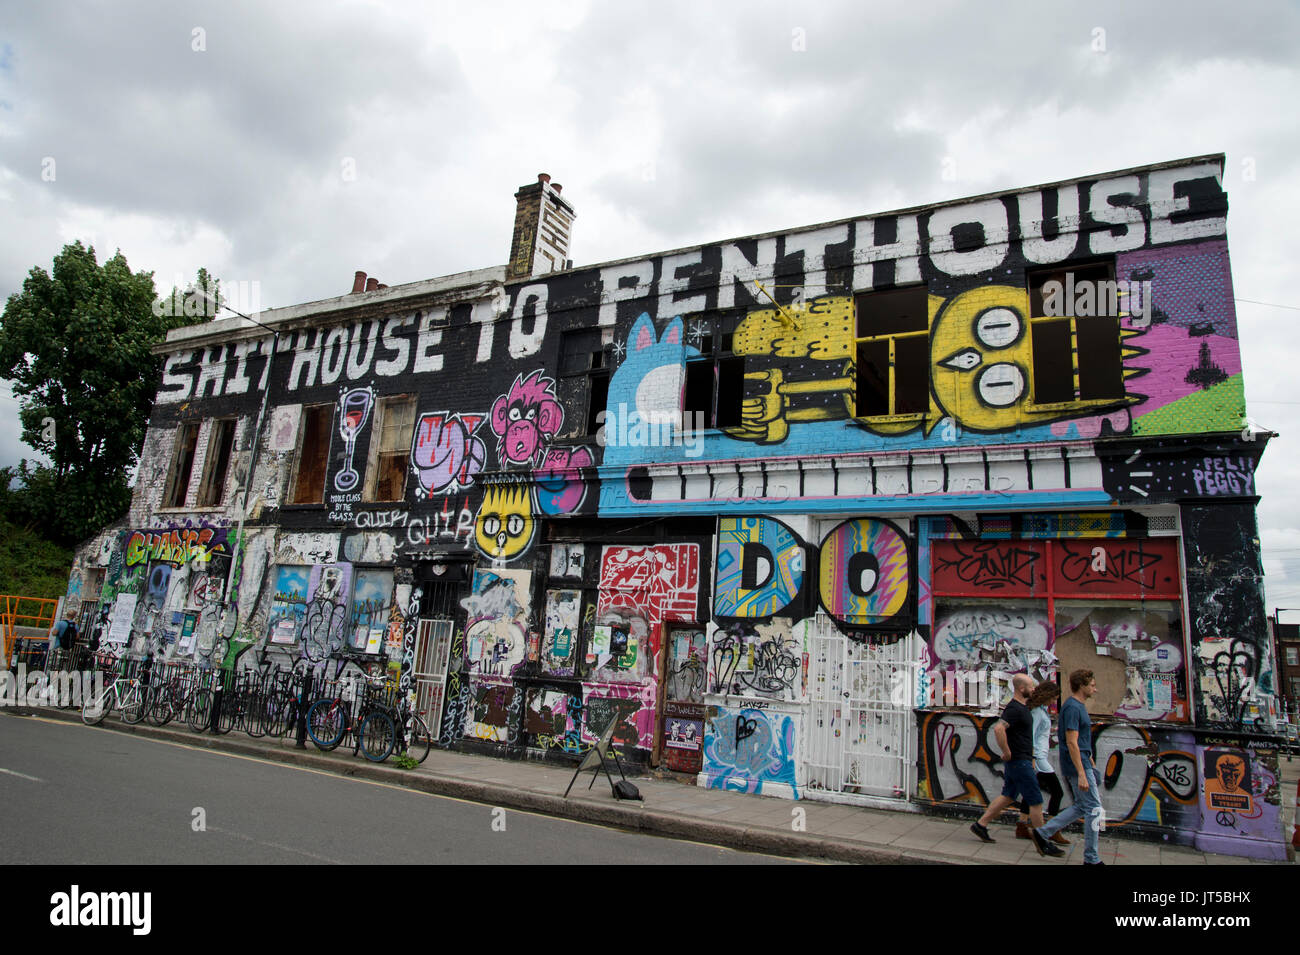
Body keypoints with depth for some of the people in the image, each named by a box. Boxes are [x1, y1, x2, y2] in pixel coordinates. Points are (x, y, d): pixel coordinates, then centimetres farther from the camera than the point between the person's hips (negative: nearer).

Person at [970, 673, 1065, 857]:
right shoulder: (1014, 709, -20)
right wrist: (1007, 752, -26)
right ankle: (1042, 843, 9)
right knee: (1036, 801, -2)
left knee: (1008, 796, 15)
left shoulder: (1022, 707, 13)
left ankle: (981, 825, 19)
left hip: (1021, 760, 10)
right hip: (1019, 761, -10)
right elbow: (998, 728, -35)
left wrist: (1031, 757, 24)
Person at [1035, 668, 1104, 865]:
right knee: (1093, 808, -2)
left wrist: (1092, 765, 23)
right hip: (1077, 766, -10)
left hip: (1083, 763, 10)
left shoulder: (1080, 706, 14)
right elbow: (1072, 743, -23)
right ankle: (1091, 858, 8)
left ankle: (1042, 832, 17)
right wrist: (1081, 774, -25)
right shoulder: (1072, 708, -18)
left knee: (1082, 806, 14)